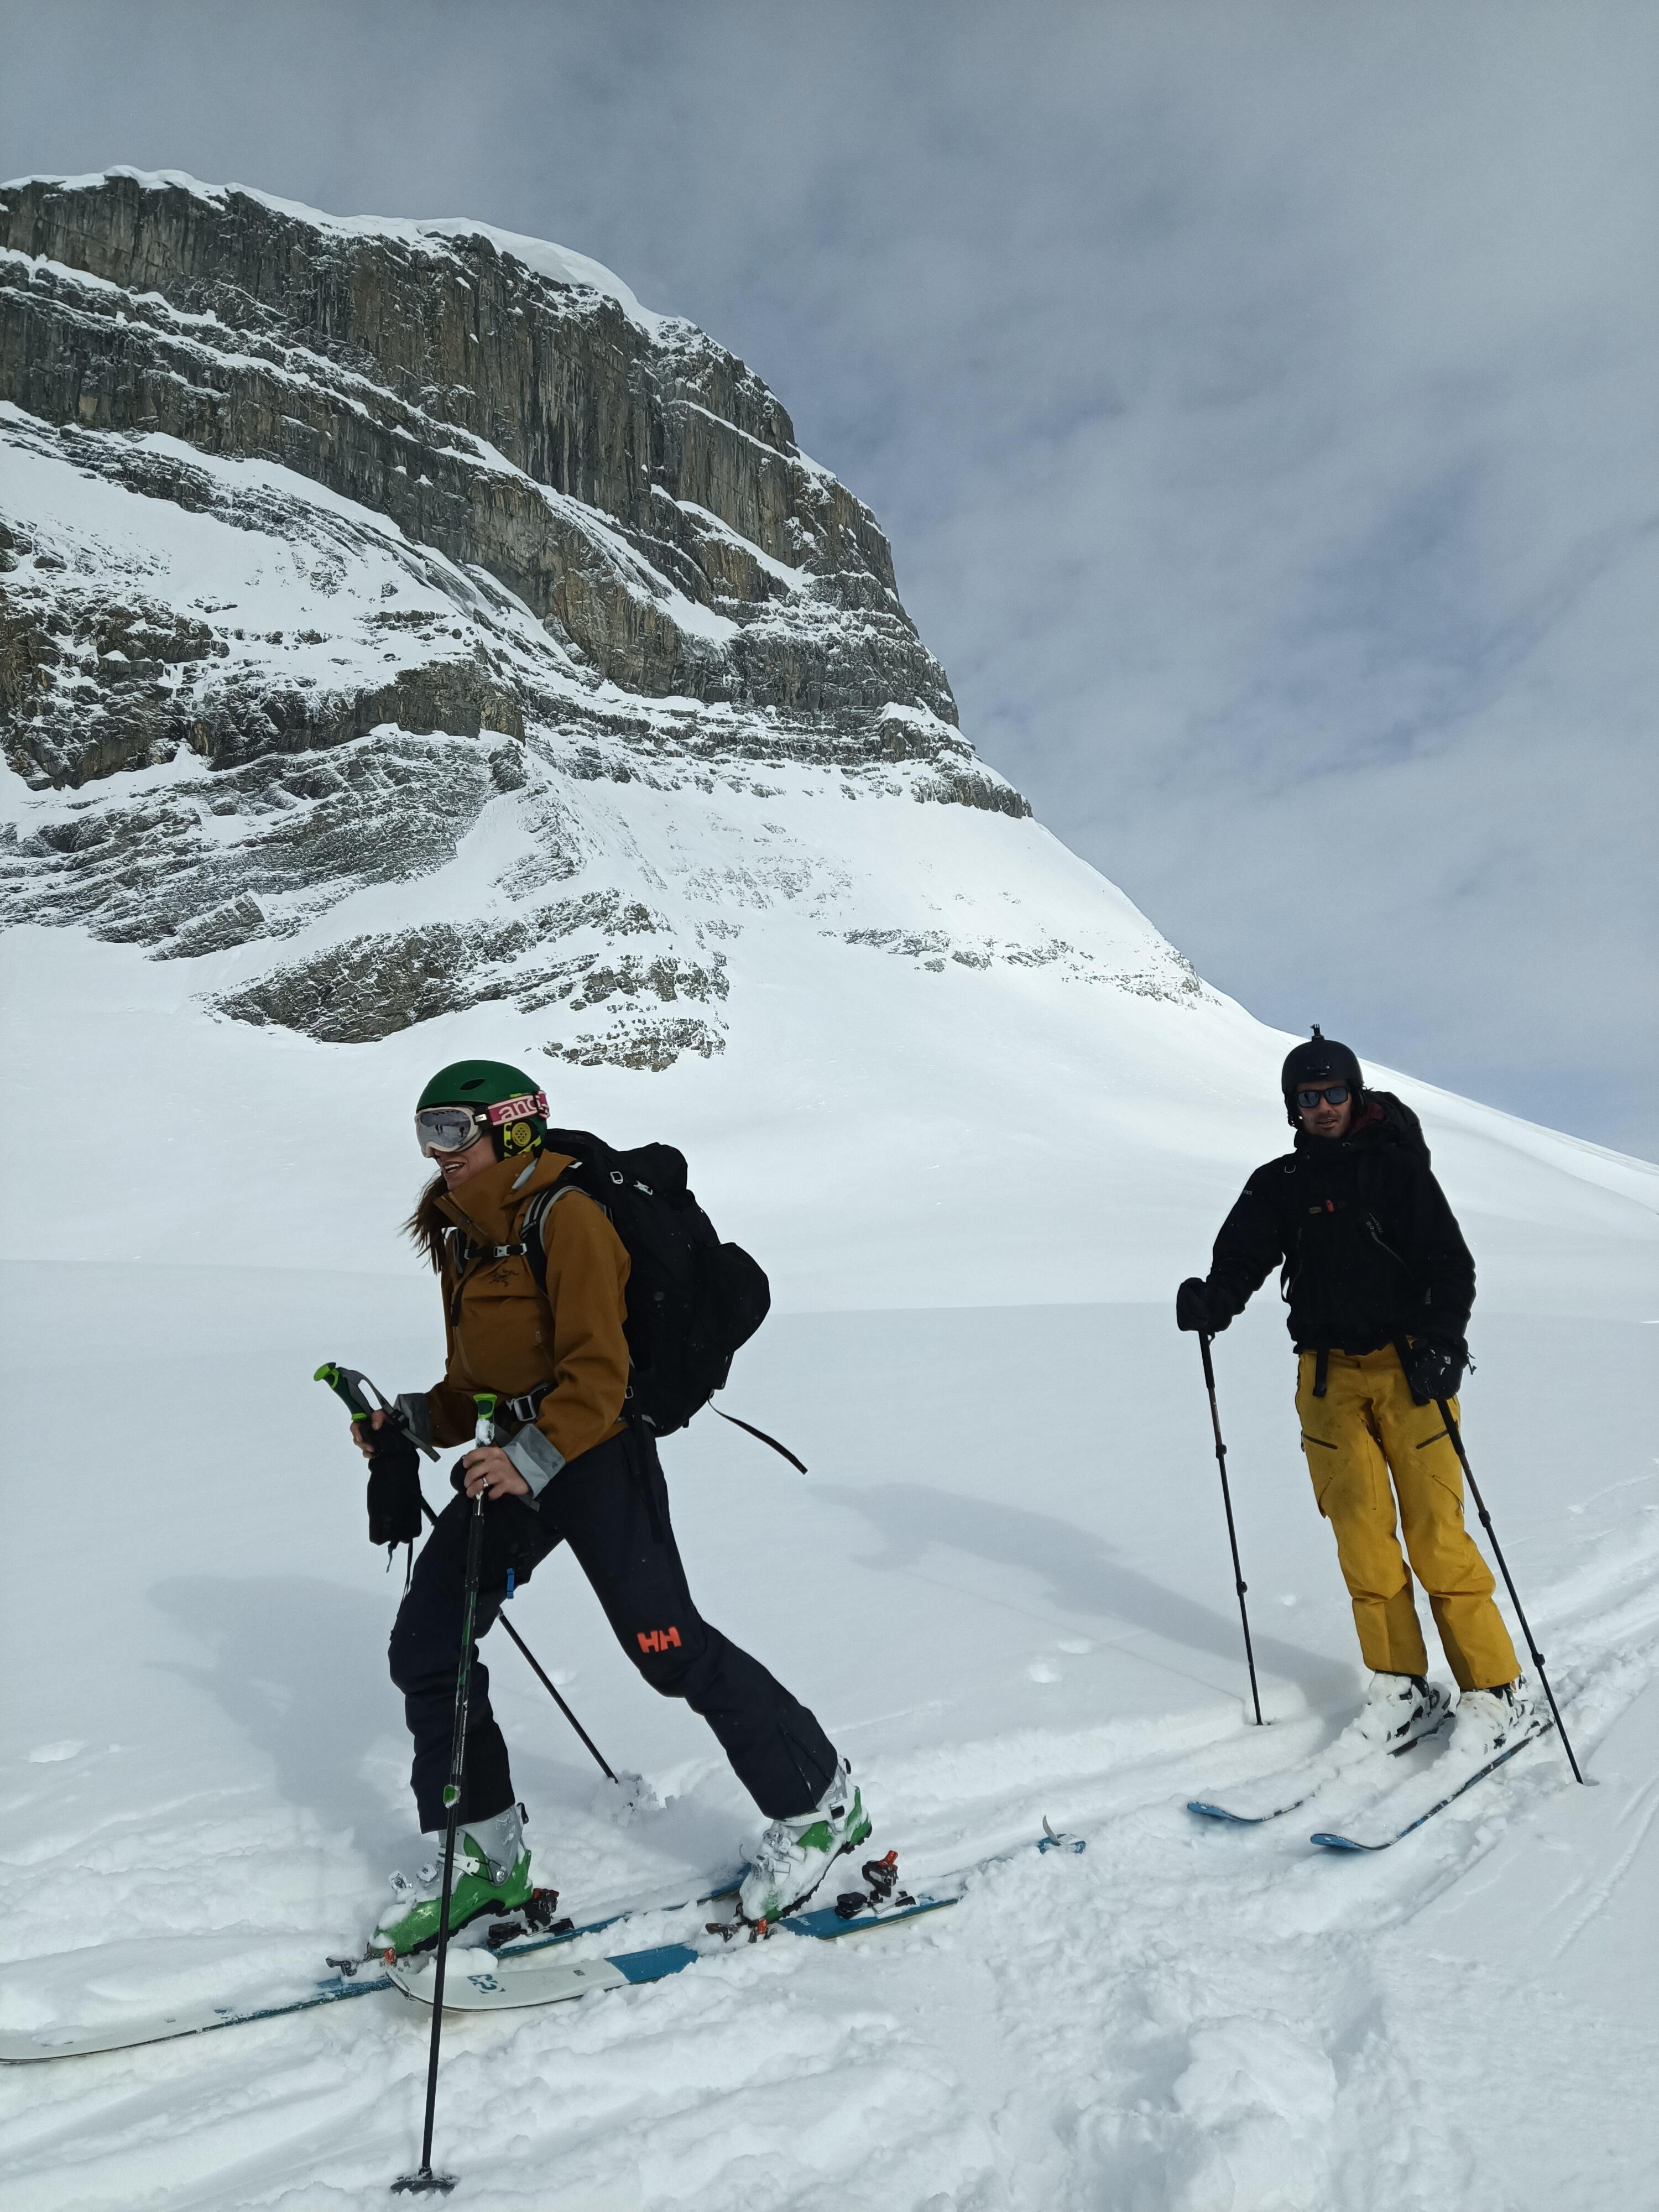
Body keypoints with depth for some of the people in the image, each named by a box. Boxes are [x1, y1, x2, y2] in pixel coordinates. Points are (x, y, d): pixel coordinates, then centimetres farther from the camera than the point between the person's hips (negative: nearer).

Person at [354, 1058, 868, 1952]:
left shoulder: (565, 1216, -13)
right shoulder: (463, 1237, 14)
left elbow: (596, 1372, -20)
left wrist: (533, 1459, -31)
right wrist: (411, 1424, 3)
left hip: (595, 1452, -9)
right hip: (511, 1458, 9)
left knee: (666, 1646, -8)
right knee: (424, 1647, 4)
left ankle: (818, 1805, 13)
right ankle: (484, 1854, 21)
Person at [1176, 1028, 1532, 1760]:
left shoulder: (1398, 1167, 2)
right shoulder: (1277, 1185, 11)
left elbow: (1451, 1262, -3)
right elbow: (1242, 1257, 0)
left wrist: (1440, 1341, -18)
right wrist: (1212, 1301, -21)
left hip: (1408, 1366, -3)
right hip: (1329, 1376, 3)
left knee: (1434, 1531, -7)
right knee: (1360, 1533, -1)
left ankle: (1495, 1688, 7)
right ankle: (1403, 1687, 11)